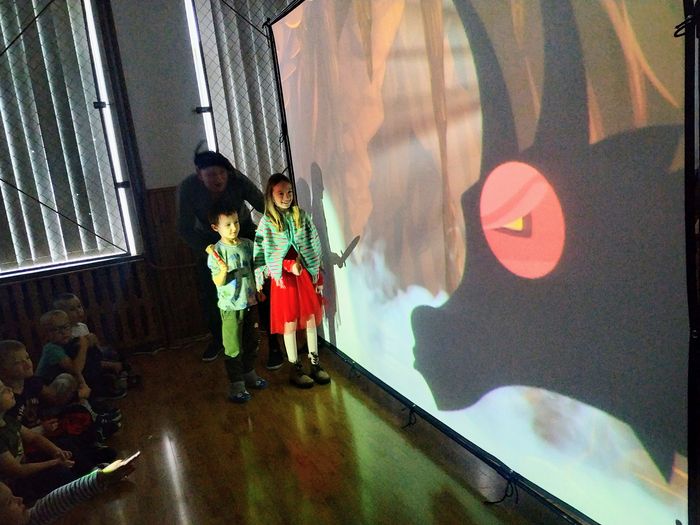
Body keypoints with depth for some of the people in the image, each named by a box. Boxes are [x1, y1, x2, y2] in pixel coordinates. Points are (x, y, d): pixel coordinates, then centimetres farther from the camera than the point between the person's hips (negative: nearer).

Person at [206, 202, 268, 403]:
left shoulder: (248, 244, 1)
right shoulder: (216, 251, -13)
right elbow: (218, 282, -14)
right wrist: (223, 270, -33)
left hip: (250, 302, 5)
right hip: (231, 306, -5)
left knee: (251, 342, 18)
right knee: (233, 347, 2)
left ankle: (249, 373, 37)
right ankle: (236, 384, 15)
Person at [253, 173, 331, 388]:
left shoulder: (301, 215, 0)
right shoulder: (267, 223, -6)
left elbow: (315, 247, 3)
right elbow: (261, 256, -3)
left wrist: (318, 277, 2)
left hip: (306, 273, 3)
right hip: (283, 277, -2)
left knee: (311, 318, 9)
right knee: (290, 323, 6)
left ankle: (315, 363, 24)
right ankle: (295, 368, 20)